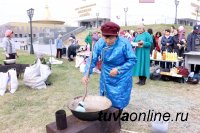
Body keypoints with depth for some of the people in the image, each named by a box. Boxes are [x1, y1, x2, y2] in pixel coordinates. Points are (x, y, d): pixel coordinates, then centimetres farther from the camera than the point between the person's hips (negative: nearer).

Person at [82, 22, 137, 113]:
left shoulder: (124, 43, -23)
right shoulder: (100, 43, -15)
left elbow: (133, 60, -17)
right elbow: (92, 60, -13)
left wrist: (119, 69, -25)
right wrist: (86, 74, -25)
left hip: (121, 77, -3)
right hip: (106, 77, 3)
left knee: (118, 102, 6)